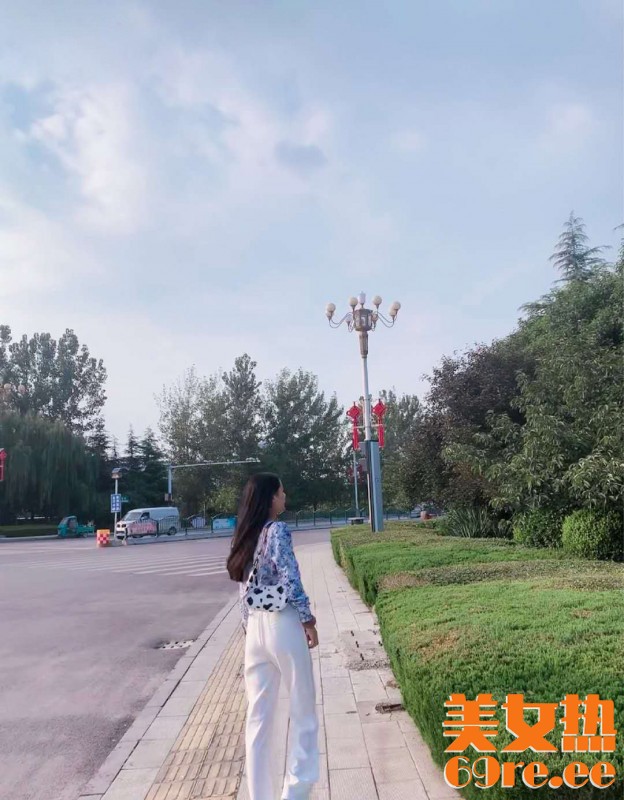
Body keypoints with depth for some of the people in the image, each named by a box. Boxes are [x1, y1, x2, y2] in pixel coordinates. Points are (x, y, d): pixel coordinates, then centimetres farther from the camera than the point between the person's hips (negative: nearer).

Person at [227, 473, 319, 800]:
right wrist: (307, 619, -7)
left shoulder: (245, 535, 9)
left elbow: (245, 585, 12)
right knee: (303, 711, 9)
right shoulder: (277, 530, -12)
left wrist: (248, 625, 17)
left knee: (259, 715, 13)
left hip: (255, 627, 7)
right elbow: (290, 579, -17)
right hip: (282, 624, -7)